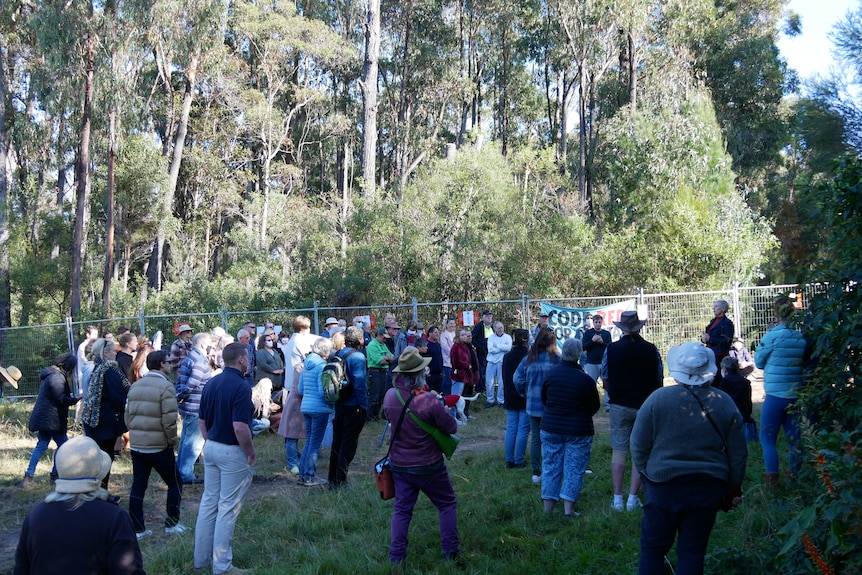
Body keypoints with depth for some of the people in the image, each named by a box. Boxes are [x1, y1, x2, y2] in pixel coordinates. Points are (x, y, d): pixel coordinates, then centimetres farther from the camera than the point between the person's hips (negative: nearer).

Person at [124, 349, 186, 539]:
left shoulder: (135, 386, 10)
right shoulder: (165, 386, -13)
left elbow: (128, 415, 13)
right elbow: (169, 420, -18)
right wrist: (172, 440, -6)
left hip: (136, 444, 7)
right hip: (159, 446, -7)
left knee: (138, 486, 10)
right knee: (174, 484, 9)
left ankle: (137, 529, 12)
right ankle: (172, 524, 14)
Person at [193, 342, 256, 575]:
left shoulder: (211, 383, 6)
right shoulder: (241, 386, -19)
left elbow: (202, 421, 11)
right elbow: (240, 427, -25)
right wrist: (251, 453, -12)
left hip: (211, 449, 8)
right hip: (233, 452, -8)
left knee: (208, 503, 16)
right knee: (228, 508, 0)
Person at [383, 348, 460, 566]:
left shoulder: (390, 396, -9)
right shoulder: (429, 400, -25)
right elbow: (452, 427, -14)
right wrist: (439, 408, 2)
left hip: (399, 464, 4)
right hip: (428, 466, -4)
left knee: (402, 509, 15)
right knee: (447, 504, 15)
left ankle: (396, 555, 14)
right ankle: (450, 550, 19)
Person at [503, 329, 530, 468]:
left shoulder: (507, 357, 1)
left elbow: (504, 378, 9)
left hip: (510, 398, 4)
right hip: (526, 399, -4)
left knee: (510, 429, 9)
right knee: (523, 430, 2)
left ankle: (509, 460, 12)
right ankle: (519, 461, 5)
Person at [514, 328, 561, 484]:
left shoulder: (529, 358, 1)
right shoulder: (557, 358, -10)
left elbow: (518, 379, -1)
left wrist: (525, 394, 12)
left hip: (533, 405, 3)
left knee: (535, 439, 12)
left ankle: (536, 473, 15)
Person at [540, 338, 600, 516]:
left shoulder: (550, 373, -4)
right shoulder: (585, 379, -15)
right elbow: (594, 407, -4)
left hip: (550, 427, 4)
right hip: (578, 430, -3)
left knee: (550, 466, 11)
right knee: (574, 468, 6)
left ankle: (548, 506, 13)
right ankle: (568, 507, 3)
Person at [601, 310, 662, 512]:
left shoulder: (611, 349, -5)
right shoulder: (651, 350, -5)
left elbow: (605, 381, 2)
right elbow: (659, 381, 3)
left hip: (619, 406, 0)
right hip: (645, 407, 0)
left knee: (619, 452, 7)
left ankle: (617, 499, 8)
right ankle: (633, 498, 7)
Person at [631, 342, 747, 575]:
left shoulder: (658, 399, -9)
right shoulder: (724, 403, -2)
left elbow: (639, 446, -5)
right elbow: (737, 453, 4)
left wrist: (646, 476, 10)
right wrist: (735, 487, 16)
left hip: (664, 483, -2)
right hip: (709, 488, 2)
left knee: (653, 547, 10)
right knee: (692, 551, 10)